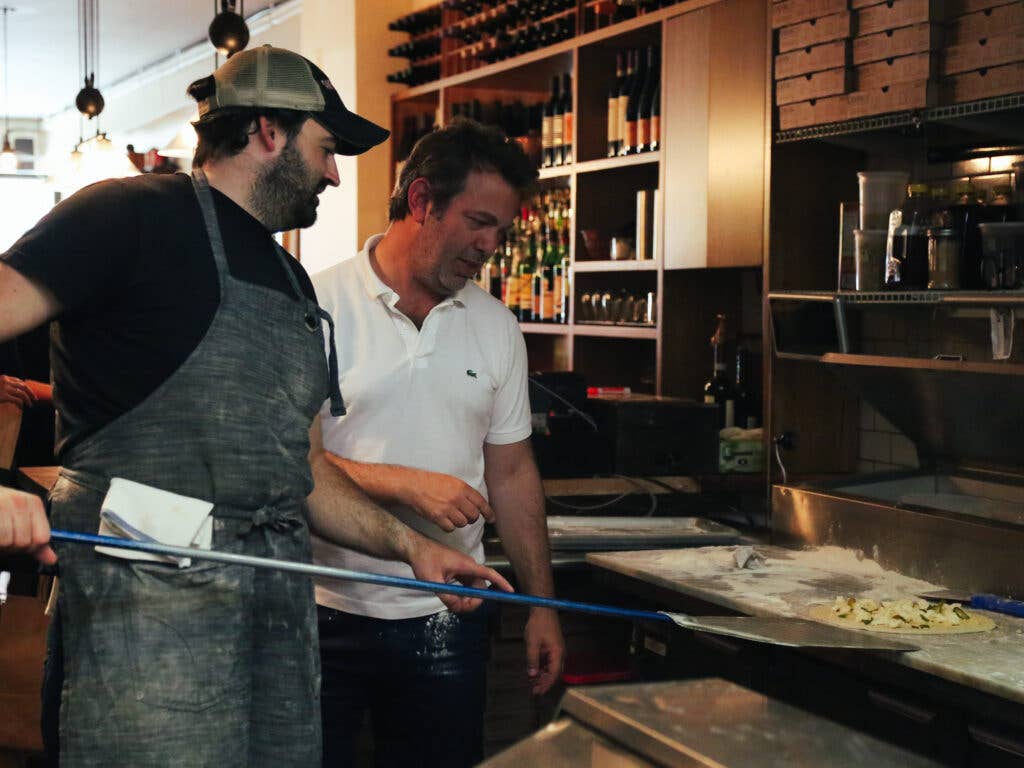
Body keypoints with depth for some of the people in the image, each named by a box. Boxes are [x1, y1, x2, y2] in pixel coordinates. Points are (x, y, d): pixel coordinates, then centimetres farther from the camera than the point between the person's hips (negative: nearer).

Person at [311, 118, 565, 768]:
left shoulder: (496, 326, 8)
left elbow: (511, 474, 12)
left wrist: (542, 605, 10)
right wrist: (407, 484, -20)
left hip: (448, 619, 4)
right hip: (327, 615, -3)